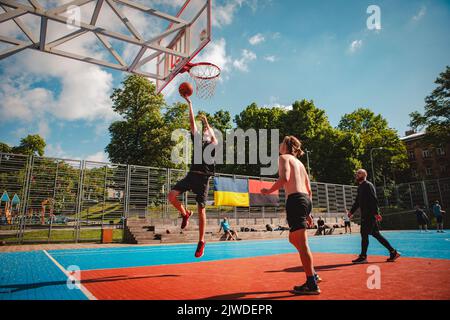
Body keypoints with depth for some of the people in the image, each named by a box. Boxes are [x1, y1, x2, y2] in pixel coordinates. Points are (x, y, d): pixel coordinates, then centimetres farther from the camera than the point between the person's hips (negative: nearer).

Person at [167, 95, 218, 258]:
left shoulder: (213, 143, 7)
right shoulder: (198, 138, 16)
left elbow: (214, 139, -18)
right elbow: (192, 122, 10)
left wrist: (207, 123, -19)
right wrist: (189, 103, 7)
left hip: (203, 177, -4)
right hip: (192, 174, 4)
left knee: (201, 209, -1)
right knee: (171, 195, -15)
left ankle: (201, 241, 11)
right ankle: (185, 214, 14)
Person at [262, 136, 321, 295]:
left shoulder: (284, 157, 2)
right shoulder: (299, 162, 25)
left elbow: (284, 178, -18)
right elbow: (309, 189, 23)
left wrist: (268, 191, -5)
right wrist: (308, 212, 25)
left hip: (295, 199, -9)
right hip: (306, 199, 9)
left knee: (302, 243, -6)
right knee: (293, 239, 19)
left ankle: (312, 285, -1)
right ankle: (313, 274, 22)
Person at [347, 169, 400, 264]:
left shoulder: (368, 185, -9)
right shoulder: (360, 187, 19)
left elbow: (374, 200, -19)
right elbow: (357, 202, 24)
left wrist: (376, 213, -25)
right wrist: (351, 212, 18)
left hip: (369, 215, -9)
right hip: (365, 215, 9)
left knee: (364, 234, -6)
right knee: (375, 234, 11)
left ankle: (363, 257, 1)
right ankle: (393, 252, 18)